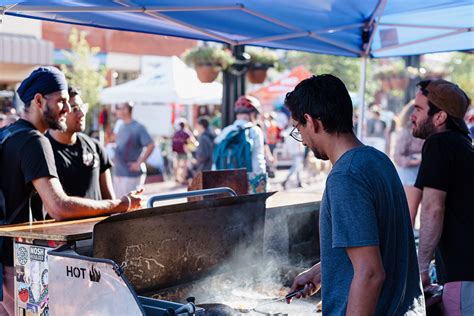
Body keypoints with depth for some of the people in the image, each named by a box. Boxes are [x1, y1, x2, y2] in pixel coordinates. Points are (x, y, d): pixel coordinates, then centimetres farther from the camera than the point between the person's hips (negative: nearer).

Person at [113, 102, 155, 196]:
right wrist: (115, 159, 12)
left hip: (130, 173, -8)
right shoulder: (121, 127, 12)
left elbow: (151, 145, -17)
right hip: (118, 172, 8)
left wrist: (139, 163, -17)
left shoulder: (138, 128, -12)